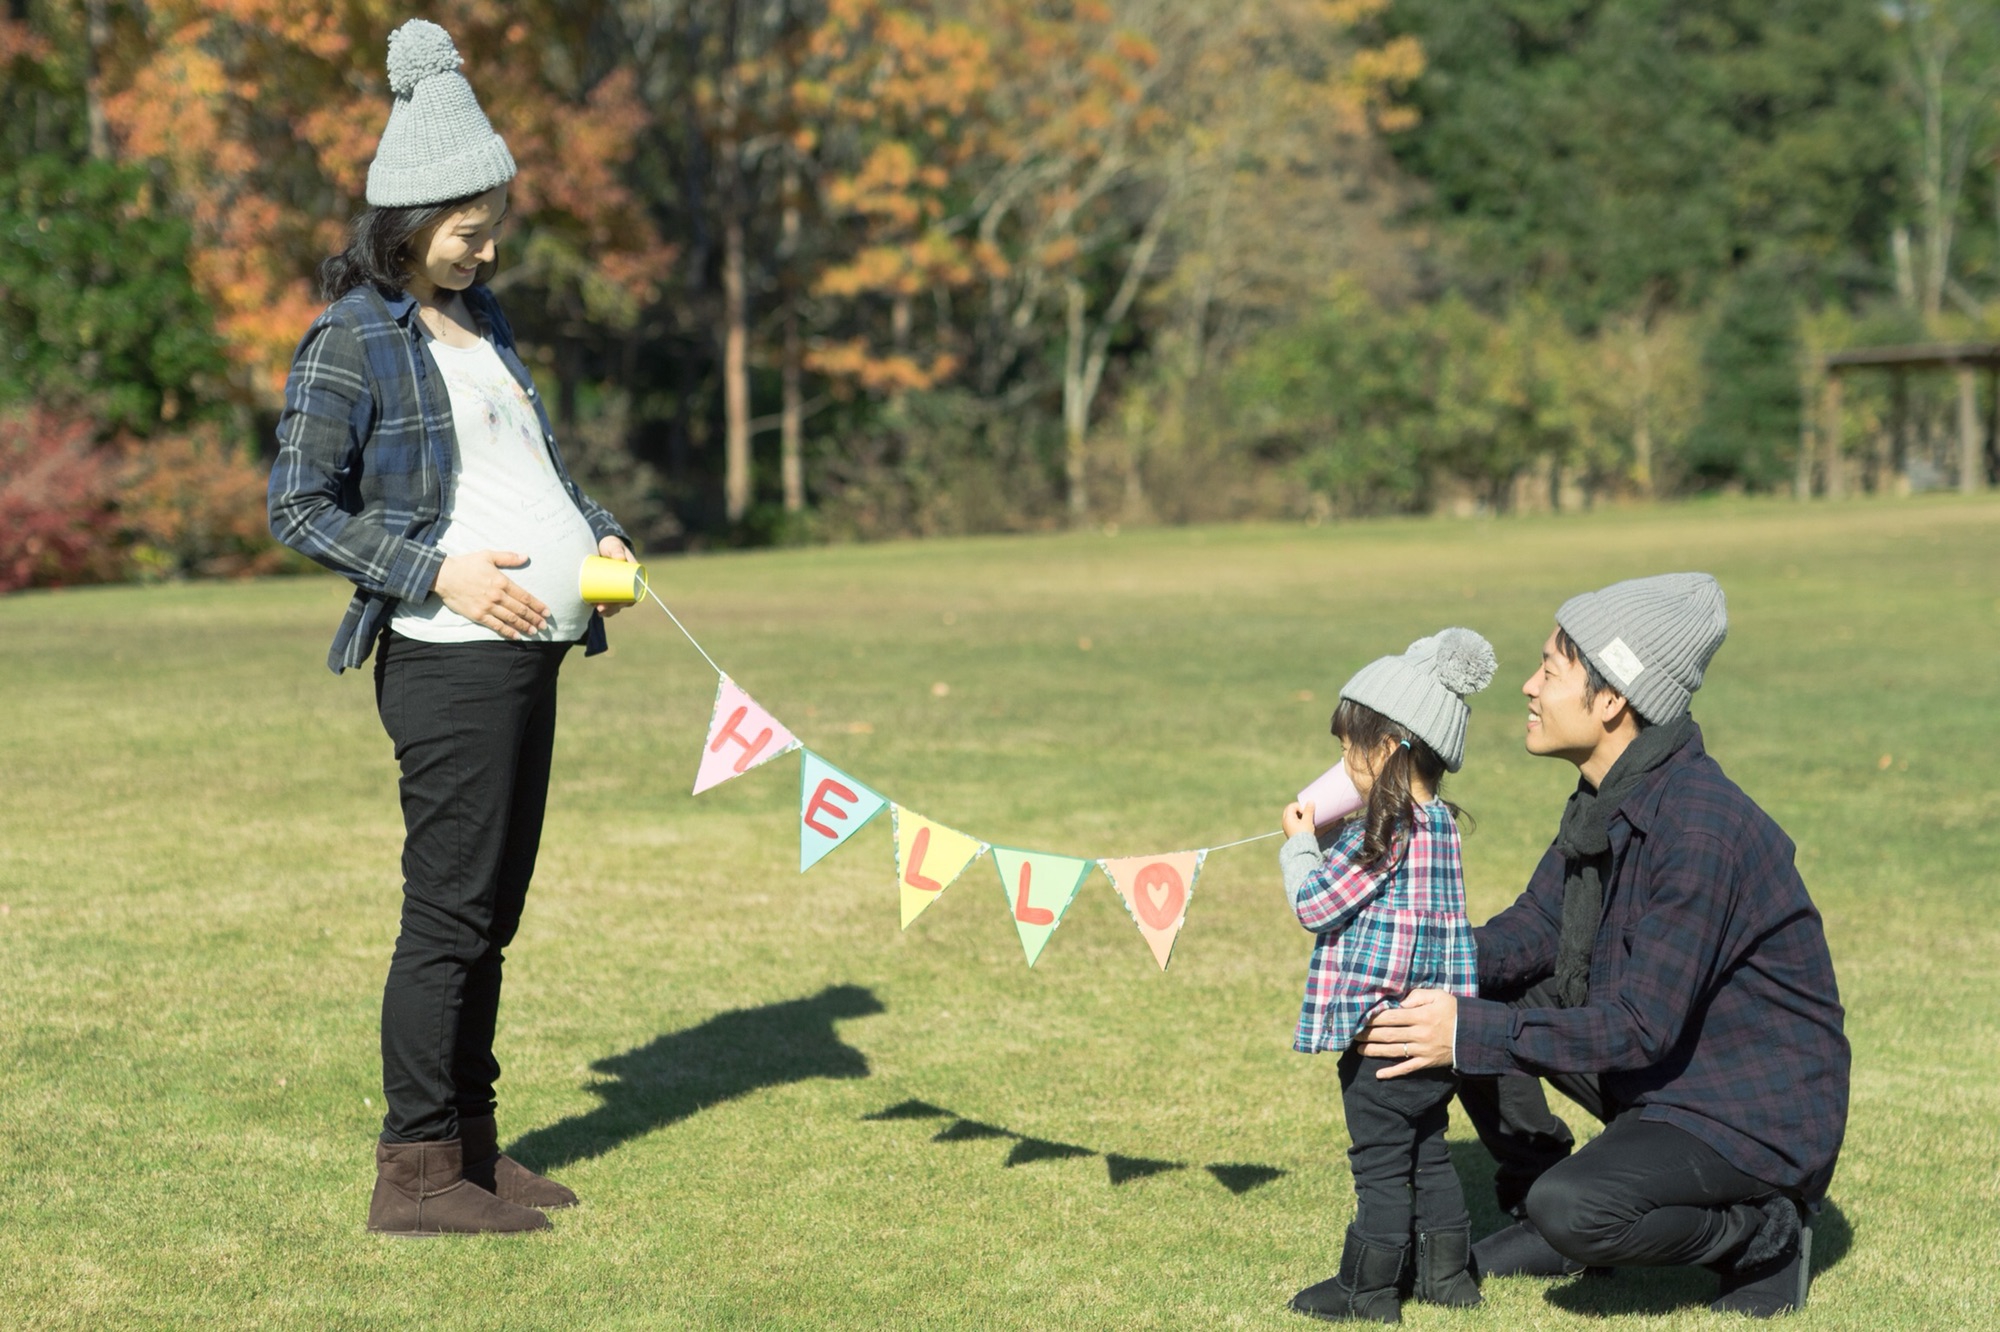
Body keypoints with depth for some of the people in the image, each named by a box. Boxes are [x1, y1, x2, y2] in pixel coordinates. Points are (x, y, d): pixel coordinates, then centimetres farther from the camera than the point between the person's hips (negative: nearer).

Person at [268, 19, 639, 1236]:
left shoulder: (482, 319, 16)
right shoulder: (353, 342, -8)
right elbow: (298, 507, -10)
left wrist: (599, 535, 8)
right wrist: (437, 573, -17)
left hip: (528, 653, 8)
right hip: (450, 659, -8)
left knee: (493, 910, 12)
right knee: (451, 914, -7)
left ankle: (472, 1146, 21)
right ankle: (415, 1172, 0)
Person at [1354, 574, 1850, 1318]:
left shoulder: (1702, 827, -29)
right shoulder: (1607, 797, 0)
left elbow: (1641, 1028, -29)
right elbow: (1535, 929, 8)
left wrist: (1471, 1034, -28)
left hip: (1759, 1111, -9)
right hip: (1662, 1072, 9)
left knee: (1574, 1210, -31)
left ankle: (1763, 1234, -4)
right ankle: (1539, 1213, 16)